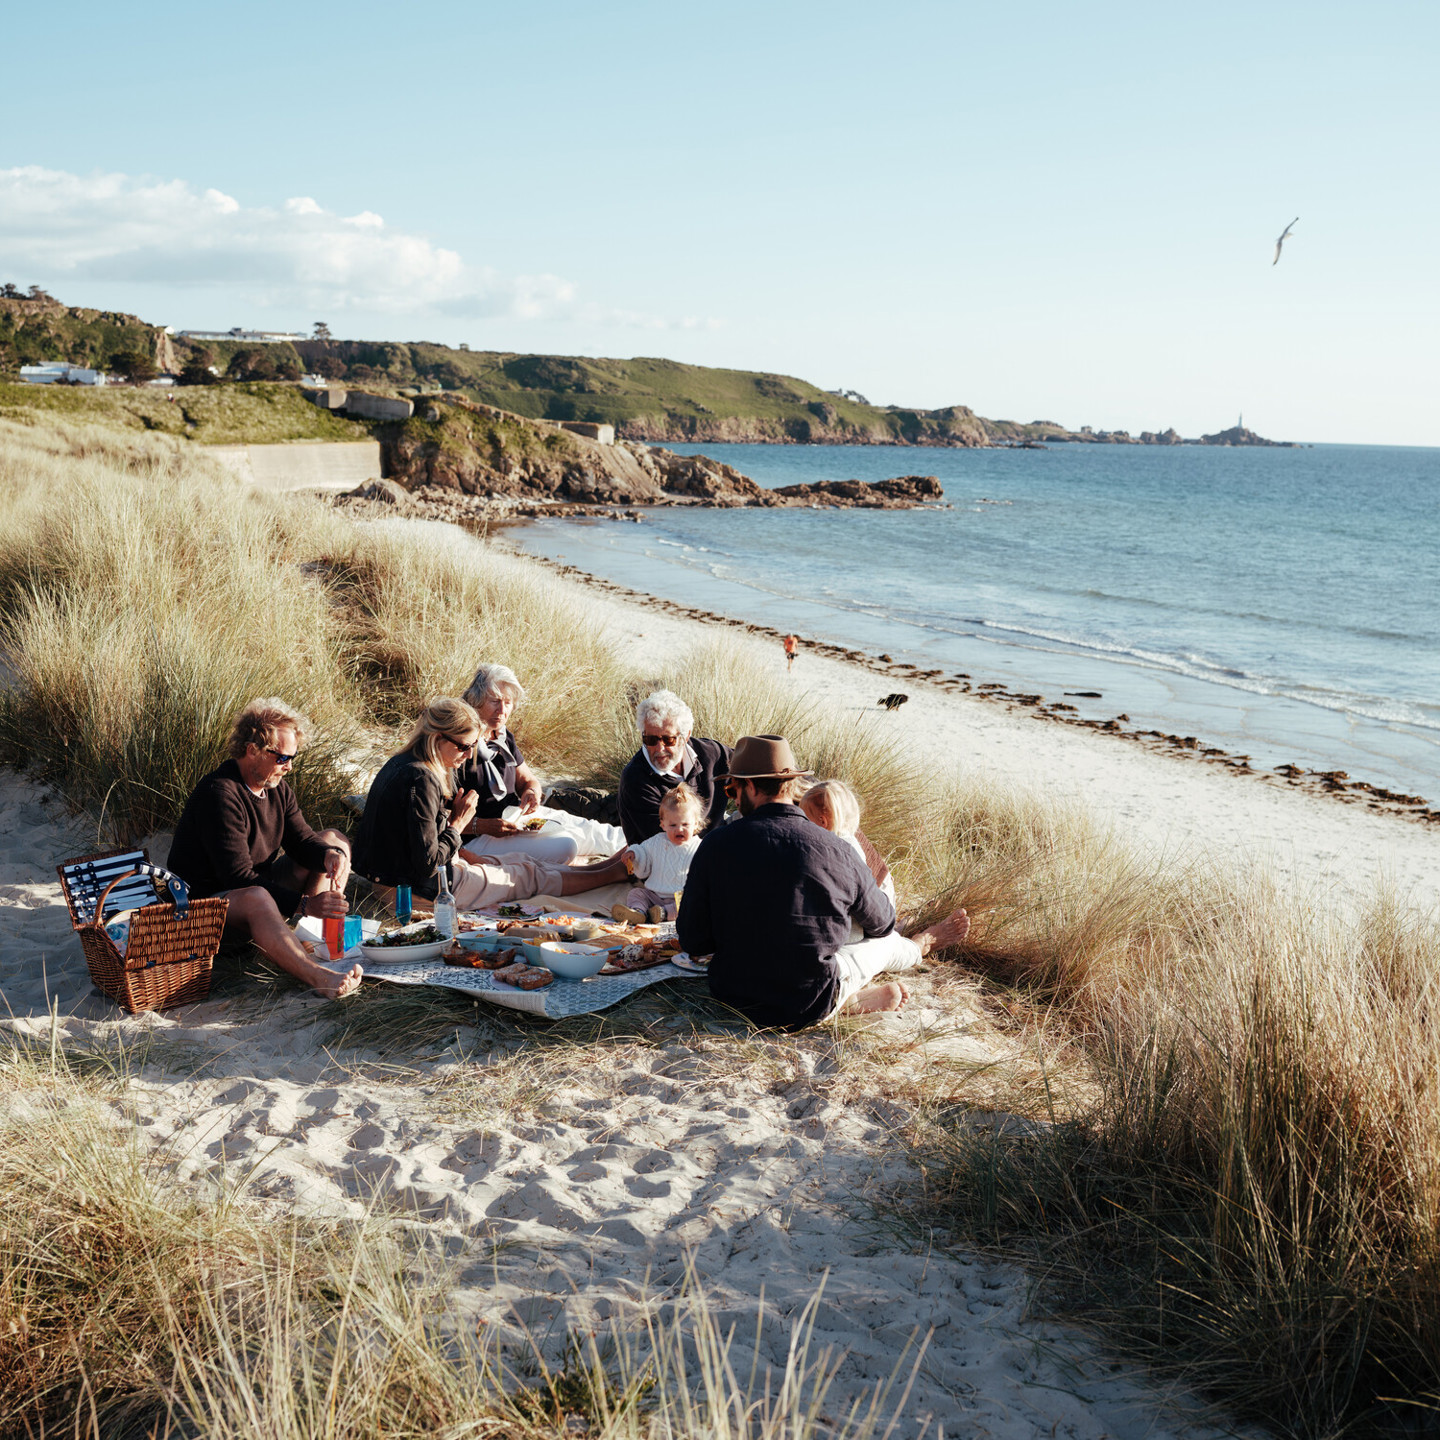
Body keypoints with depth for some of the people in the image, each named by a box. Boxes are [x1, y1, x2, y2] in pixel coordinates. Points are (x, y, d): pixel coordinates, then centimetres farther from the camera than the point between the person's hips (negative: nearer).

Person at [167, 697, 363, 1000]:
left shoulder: (277, 787, 4)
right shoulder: (219, 795, -25)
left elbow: (300, 840, 7)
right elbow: (239, 879, -30)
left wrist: (330, 855, -19)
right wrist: (304, 904, -34)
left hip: (263, 882, 10)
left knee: (334, 840, 6)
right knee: (254, 898, -44)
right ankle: (319, 977, -66)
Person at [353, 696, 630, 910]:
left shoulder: (400, 764, 4)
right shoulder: (421, 780, -27)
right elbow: (427, 863, -28)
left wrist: (468, 856, 8)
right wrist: (458, 823, -15)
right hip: (425, 888, -9)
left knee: (522, 861, 20)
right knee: (531, 877, 8)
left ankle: (600, 868, 36)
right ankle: (609, 875, 25)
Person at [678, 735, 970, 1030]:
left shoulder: (715, 845, -14)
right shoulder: (837, 851, -13)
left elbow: (693, 941, -8)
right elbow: (880, 924, 6)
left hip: (734, 1000, 1)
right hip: (809, 1010, -1)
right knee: (885, 942, 30)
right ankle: (920, 946, 59)